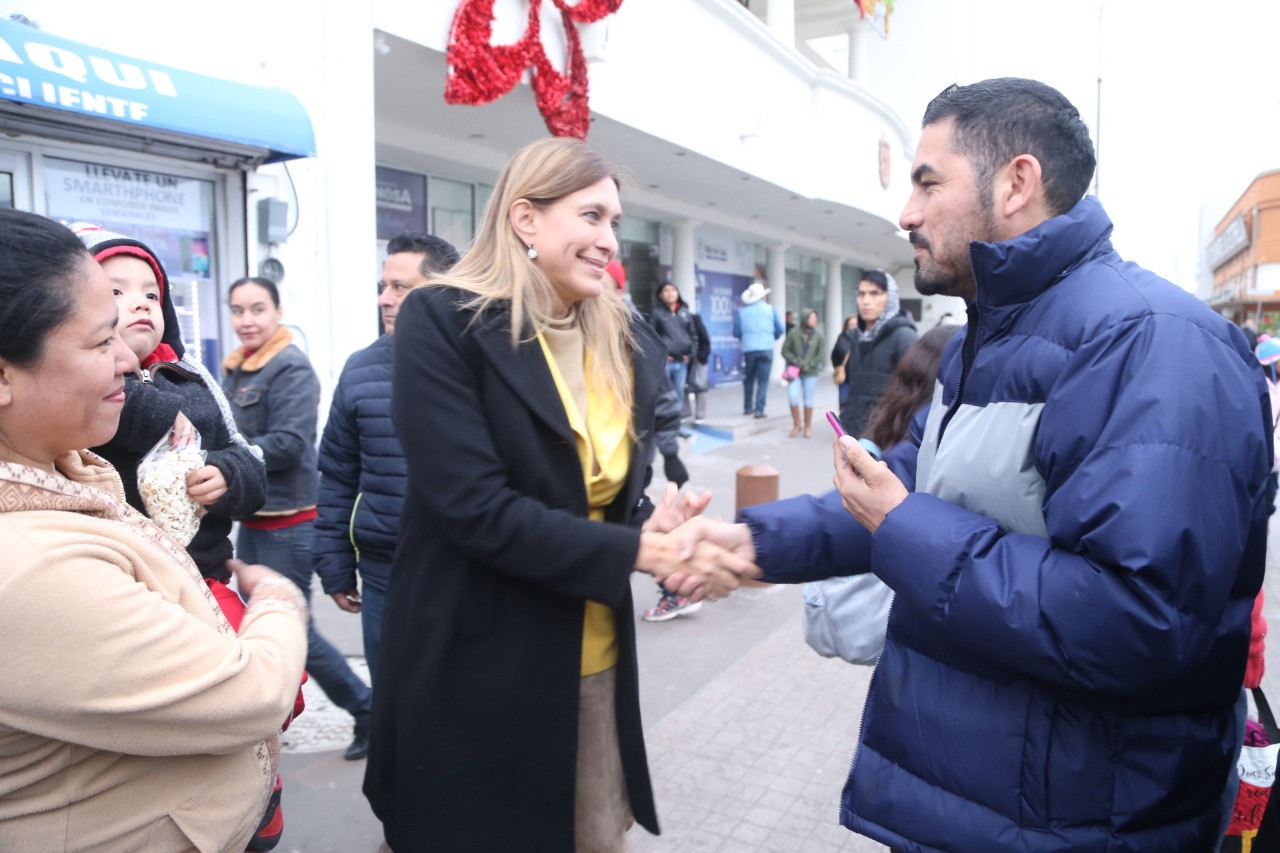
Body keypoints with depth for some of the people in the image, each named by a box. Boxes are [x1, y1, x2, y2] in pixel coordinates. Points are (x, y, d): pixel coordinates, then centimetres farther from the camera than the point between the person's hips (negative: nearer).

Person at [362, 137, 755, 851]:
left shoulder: (629, 343, 5)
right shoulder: (443, 321, -14)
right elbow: (474, 506, -21)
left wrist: (654, 523, -13)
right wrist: (635, 552, -23)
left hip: (598, 661, 6)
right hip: (480, 667, -5)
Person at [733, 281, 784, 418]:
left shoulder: (741, 311, 4)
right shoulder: (771, 309, 3)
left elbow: (736, 332, 6)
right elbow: (780, 329, 4)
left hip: (748, 349, 1)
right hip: (766, 349, -1)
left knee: (748, 379, 17)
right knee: (763, 381, 1)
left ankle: (747, 407, 23)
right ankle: (759, 410, -5)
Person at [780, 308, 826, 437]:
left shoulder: (819, 334, -4)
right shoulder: (794, 333, -6)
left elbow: (822, 354, -4)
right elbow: (785, 350, -2)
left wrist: (809, 365, -10)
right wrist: (795, 361, -12)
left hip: (810, 373, 1)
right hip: (794, 370, 0)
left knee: (808, 399, 7)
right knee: (793, 396, -12)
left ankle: (808, 427, 21)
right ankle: (796, 425, 7)